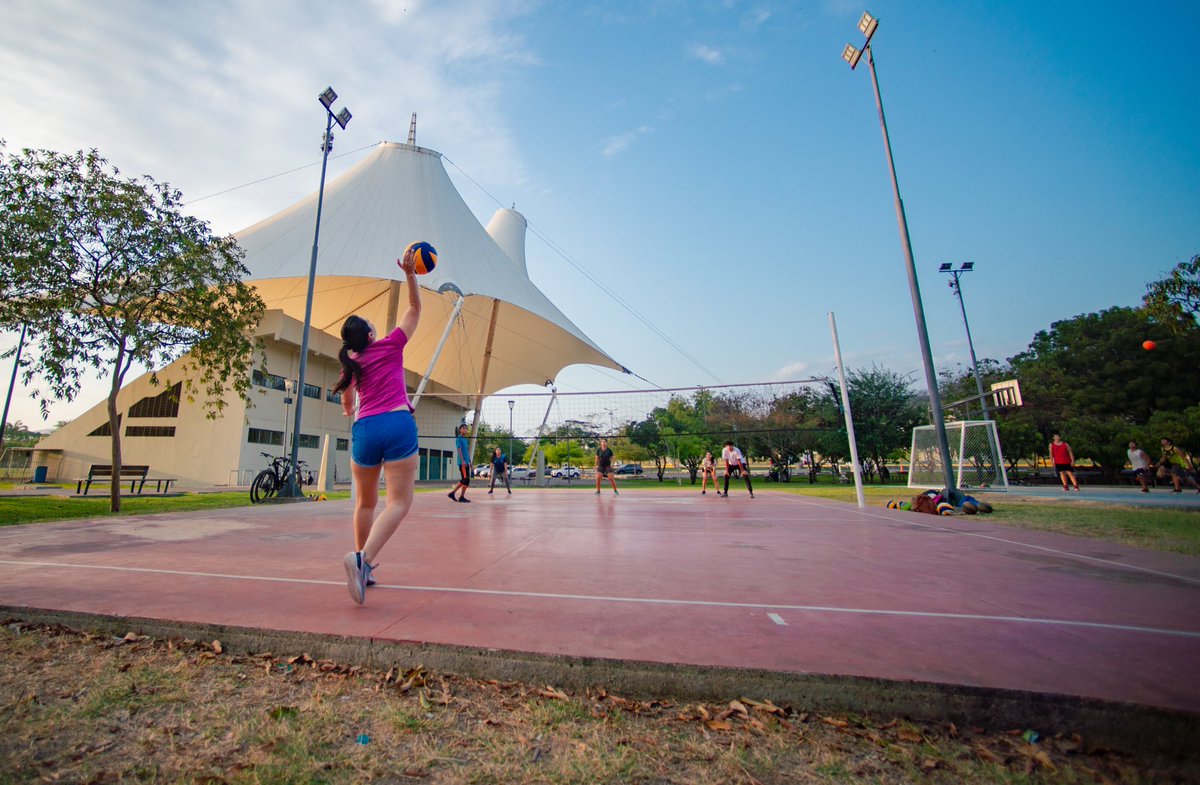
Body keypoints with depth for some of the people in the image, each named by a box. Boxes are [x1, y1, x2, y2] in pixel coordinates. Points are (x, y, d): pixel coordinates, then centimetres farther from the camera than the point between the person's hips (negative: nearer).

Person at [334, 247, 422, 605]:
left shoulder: (351, 363, 20)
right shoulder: (390, 346, 9)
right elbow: (415, 309, 17)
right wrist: (410, 273, 12)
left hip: (364, 429, 5)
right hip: (398, 424, -4)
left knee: (365, 502, 18)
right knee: (399, 501, -6)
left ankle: (363, 564, 23)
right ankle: (362, 557, -26)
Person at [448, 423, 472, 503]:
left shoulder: (466, 439, 19)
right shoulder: (458, 438, -6)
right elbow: (459, 450, -15)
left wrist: (470, 462, 21)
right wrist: (463, 461, -24)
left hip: (466, 462, 9)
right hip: (462, 462, -9)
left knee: (464, 480, 12)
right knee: (466, 479, -7)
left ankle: (452, 493, 18)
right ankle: (461, 497, 1)